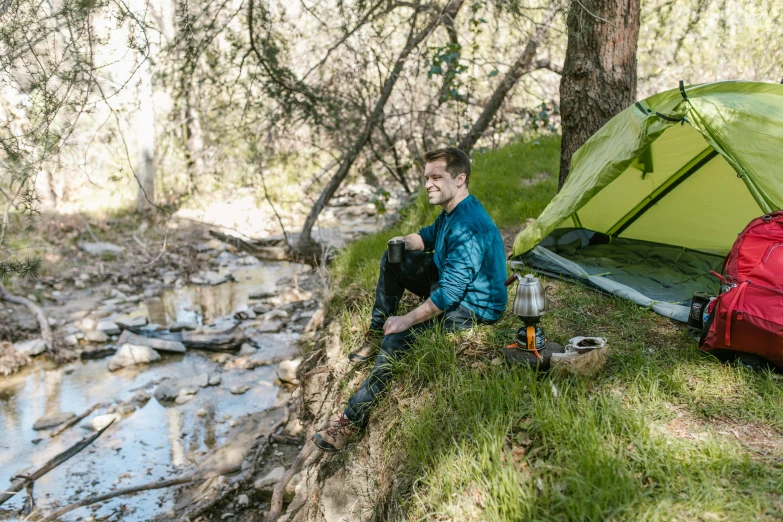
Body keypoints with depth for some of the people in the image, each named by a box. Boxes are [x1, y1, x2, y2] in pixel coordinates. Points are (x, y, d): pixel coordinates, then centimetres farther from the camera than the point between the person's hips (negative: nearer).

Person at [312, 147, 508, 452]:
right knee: (392, 261, 12)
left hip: (474, 309, -11)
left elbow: (449, 293, -32)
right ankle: (375, 336, 18)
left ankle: (354, 419, -20)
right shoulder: (452, 211, 3)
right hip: (452, 282, 11)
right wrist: (404, 242, 1)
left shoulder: (467, 229, -30)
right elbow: (429, 236, 22)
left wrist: (406, 320, -25)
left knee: (398, 337, -28)